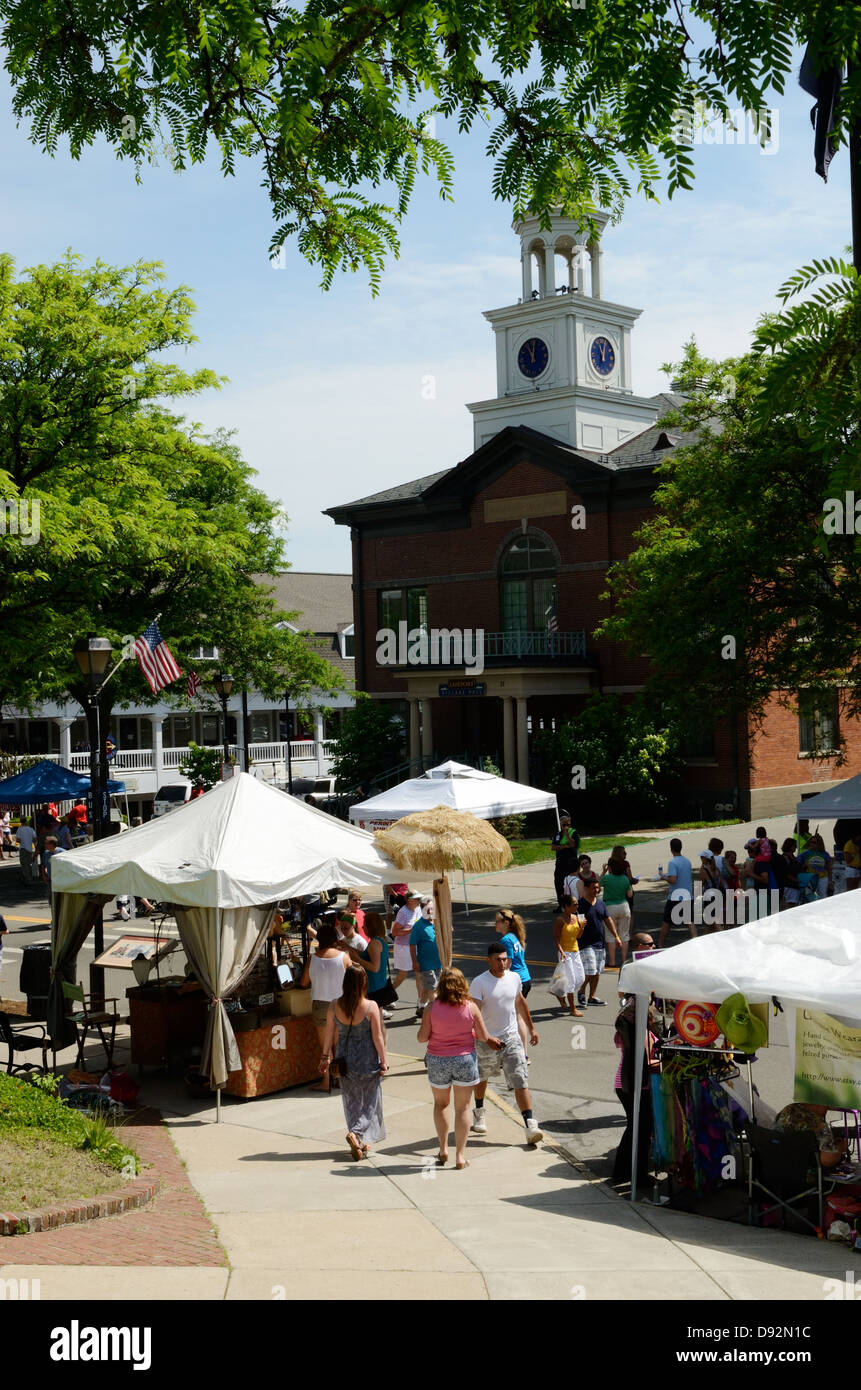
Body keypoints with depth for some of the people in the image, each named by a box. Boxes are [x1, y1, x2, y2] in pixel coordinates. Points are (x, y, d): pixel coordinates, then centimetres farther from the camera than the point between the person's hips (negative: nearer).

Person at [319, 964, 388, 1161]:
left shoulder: (335, 1006, -7)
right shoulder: (370, 1007, -16)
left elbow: (329, 1034, 2)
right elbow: (378, 1038, -11)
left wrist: (326, 1056, 15)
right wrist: (384, 1061, -1)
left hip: (345, 1057, 3)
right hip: (367, 1059, -3)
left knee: (351, 1100, 16)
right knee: (369, 1100, 10)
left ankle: (360, 1143, 22)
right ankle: (357, 1133, -10)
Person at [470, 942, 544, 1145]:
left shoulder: (514, 978, 1)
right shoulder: (479, 983, -15)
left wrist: (531, 1028, 23)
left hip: (511, 1038, 2)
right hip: (486, 1040, -2)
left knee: (521, 1082, -8)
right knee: (481, 1077, 19)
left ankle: (530, 1125, -12)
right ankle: (480, 1113, 45)